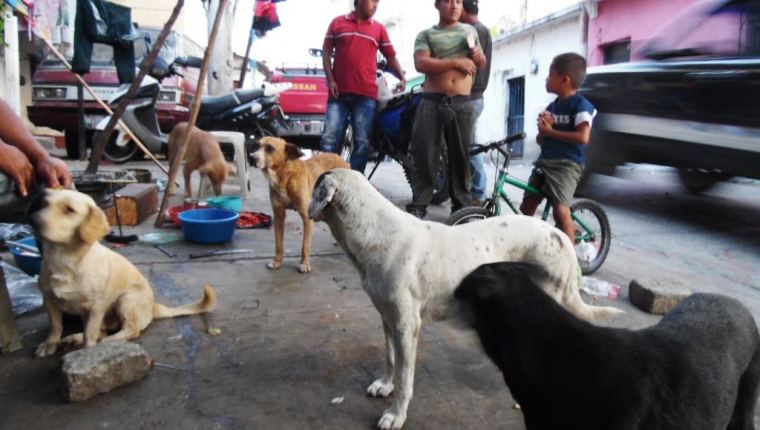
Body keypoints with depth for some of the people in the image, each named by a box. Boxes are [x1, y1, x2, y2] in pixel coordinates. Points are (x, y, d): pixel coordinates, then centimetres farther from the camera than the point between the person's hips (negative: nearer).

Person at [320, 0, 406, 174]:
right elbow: (326, 52, 10)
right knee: (329, 141, -5)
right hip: (339, 93, -1)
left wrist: (401, 77, -4)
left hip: (366, 94, 1)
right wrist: (330, 79, -3)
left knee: (362, 143, 0)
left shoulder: (379, 28, 13)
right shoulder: (337, 22, 11)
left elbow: (391, 56, 13)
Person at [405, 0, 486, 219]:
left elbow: (482, 64, 26)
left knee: (461, 155, 4)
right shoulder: (426, 34, 9)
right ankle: (418, 205, 3)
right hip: (432, 102, -2)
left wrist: (477, 56, 2)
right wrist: (456, 62, -14)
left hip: (462, 104, 2)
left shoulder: (470, 30, 20)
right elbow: (421, 64, -9)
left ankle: (462, 207, 11)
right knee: (425, 155, -3)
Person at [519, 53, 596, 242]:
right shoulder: (552, 106, 16)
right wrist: (544, 128, -5)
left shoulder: (580, 105, -7)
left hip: (567, 164, -8)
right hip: (544, 162, 8)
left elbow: (583, 137, -21)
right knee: (526, 207, 5)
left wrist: (550, 131, -13)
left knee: (560, 210, -20)